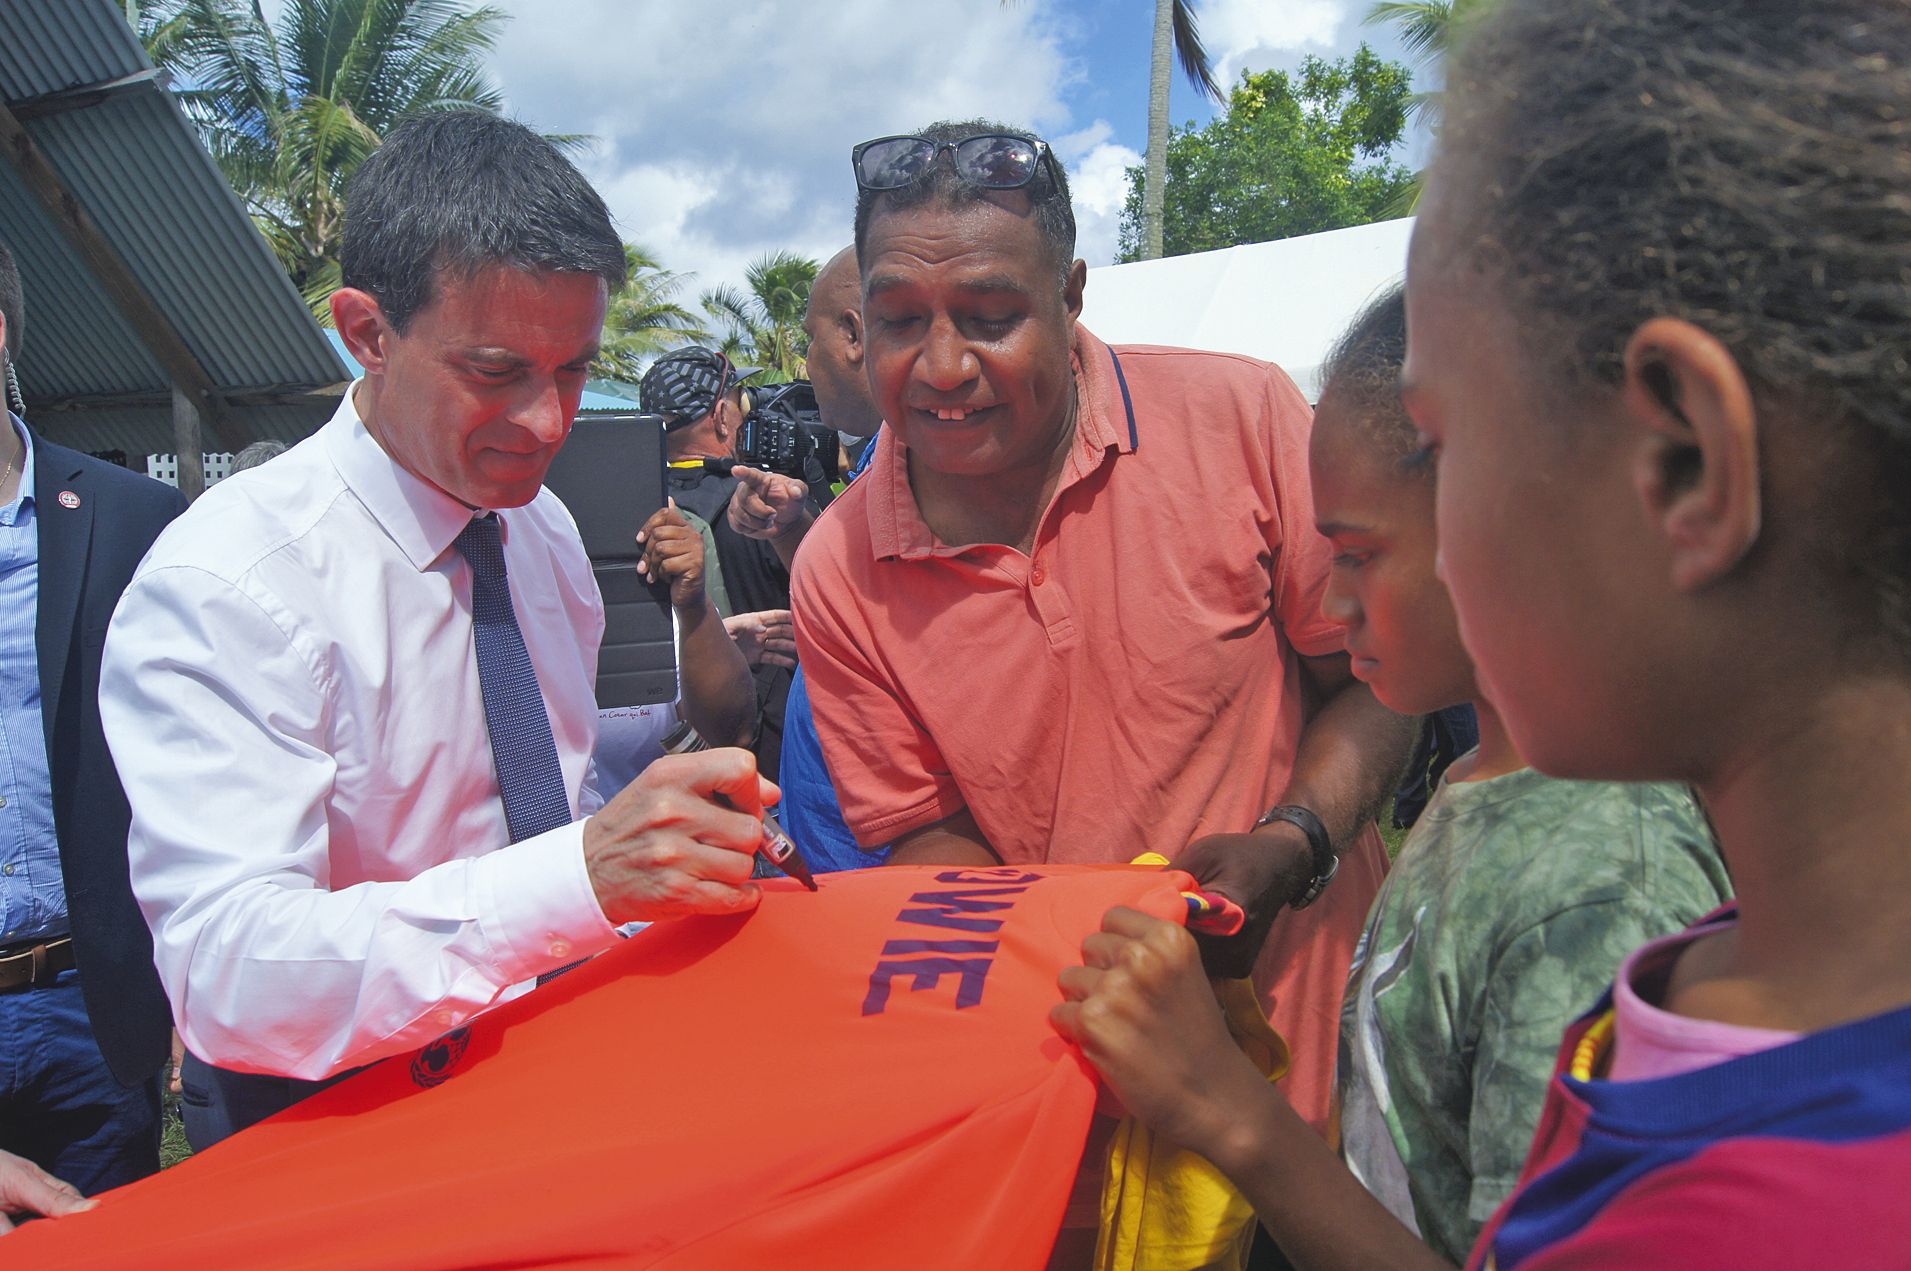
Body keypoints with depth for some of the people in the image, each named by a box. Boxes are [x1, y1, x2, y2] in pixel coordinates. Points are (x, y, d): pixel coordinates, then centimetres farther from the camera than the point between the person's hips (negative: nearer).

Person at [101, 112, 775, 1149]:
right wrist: (585, 875, -36)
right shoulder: (221, 586, -16)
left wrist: (695, 852, -3)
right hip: (328, 1122, -4)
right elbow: (230, 978, -26)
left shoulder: (543, 527, 6)